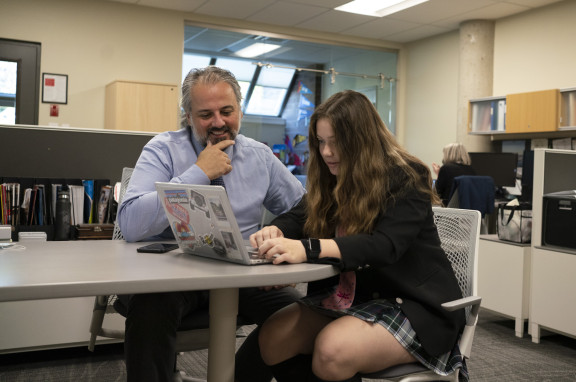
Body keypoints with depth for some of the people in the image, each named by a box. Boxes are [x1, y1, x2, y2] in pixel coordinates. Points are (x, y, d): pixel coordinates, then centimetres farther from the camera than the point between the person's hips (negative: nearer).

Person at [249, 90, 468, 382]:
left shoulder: (406, 179, -15)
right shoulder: (331, 180, 8)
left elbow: (385, 245, -29)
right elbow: (297, 218, 4)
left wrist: (308, 249, -42)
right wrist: (274, 231, -23)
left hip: (413, 304, -6)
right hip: (349, 297, 7)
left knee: (332, 351, -31)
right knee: (273, 337, -15)